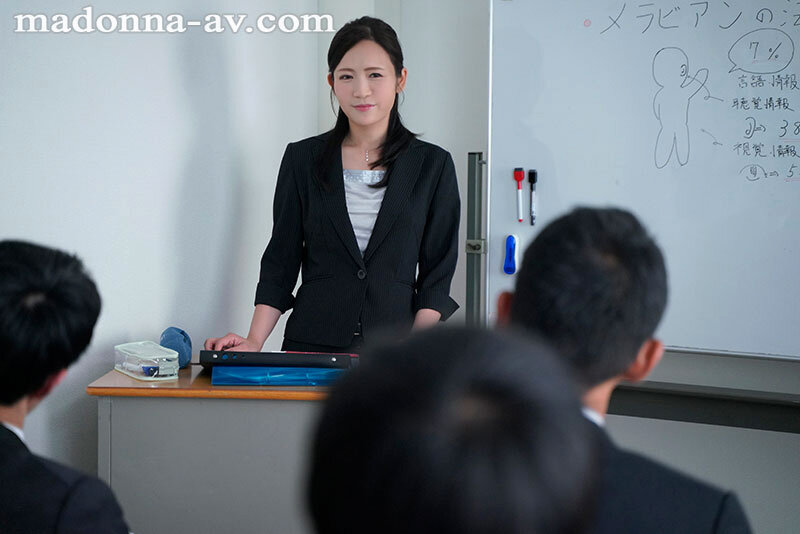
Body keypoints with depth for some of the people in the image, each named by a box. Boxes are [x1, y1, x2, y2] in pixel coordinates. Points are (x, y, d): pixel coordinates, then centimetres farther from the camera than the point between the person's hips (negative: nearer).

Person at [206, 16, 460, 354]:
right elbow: (280, 262, 10)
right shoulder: (303, 159, 10)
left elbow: (436, 276, 6)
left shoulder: (432, 165, 7)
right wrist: (254, 342, -4)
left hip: (395, 352, 0)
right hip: (311, 347, 0)